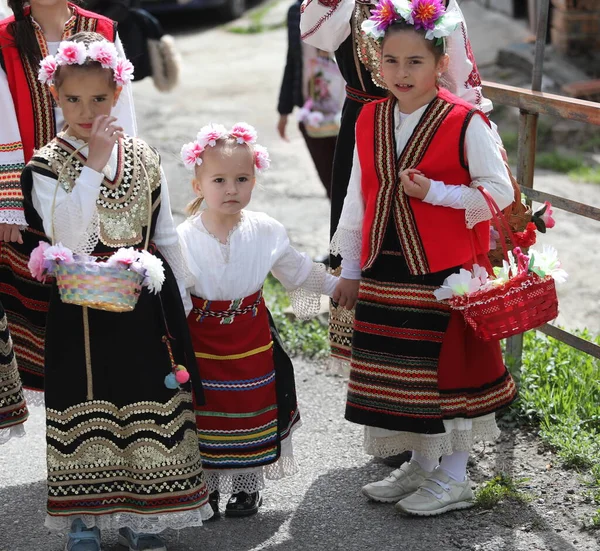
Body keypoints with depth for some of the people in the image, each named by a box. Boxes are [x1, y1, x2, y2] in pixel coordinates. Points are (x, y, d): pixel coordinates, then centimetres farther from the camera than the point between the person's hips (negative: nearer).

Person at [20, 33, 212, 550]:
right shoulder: (45, 165, -5)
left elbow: (166, 237, 12)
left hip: (143, 306, 3)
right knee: (84, 414, 1)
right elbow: (66, 241, -20)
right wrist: (94, 164, -20)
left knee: (148, 408, 6)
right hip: (78, 312, -3)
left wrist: (180, 303, 10)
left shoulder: (144, 158, 5)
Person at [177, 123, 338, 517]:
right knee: (206, 416, 7)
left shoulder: (266, 232, -5)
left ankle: (248, 487, 28)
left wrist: (337, 286, 15)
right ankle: (207, 487, 25)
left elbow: (298, 271, 10)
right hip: (202, 344, -2)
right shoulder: (185, 238, -13)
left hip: (251, 343, 2)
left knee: (251, 413, 11)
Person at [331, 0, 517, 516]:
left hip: (444, 273, -5)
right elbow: (359, 198, 12)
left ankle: (452, 478, 20)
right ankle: (420, 465, 31)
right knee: (397, 372, 12)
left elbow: (500, 192, -10)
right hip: (385, 270, 5)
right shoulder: (370, 121, 6)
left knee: (447, 370, 4)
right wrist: (350, 269, 14)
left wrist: (433, 192, -21)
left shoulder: (465, 122, -11)